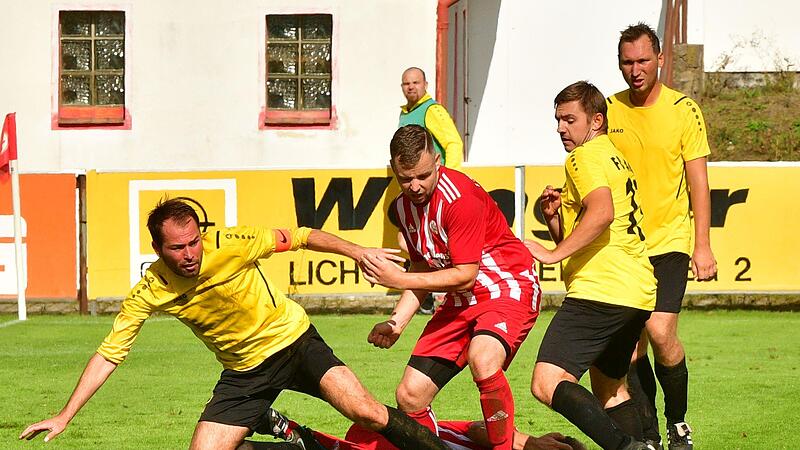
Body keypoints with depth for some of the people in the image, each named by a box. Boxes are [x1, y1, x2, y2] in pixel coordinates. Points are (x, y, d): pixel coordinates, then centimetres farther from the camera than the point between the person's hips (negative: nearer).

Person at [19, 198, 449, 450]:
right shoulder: (151, 291, -15)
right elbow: (109, 353, -9)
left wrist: (357, 251, -14)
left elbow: (298, 238, -9)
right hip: (244, 371, 3)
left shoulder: (229, 245, -22)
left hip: (292, 340, -3)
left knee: (366, 413, -19)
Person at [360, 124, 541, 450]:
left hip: (508, 286, -8)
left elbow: (465, 275, -21)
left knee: (482, 359, -39)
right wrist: (397, 322, 1)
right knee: (410, 398, -2)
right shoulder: (403, 205, 4)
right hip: (461, 301, 8)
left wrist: (399, 280, -19)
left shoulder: (460, 197, -22)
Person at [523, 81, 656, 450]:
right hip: (638, 292, 10)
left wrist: (552, 254, -22)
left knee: (547, 384, -18)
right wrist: (554, 215, 9)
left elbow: (601, 213, -25)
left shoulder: (585, 157, -4)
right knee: (609, 387, 26)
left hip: (601, 291, -10)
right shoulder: (613, 158, 27)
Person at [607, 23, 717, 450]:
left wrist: (702, 246, -6)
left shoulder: (683, 110, -3)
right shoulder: (608, 110, 4)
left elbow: (698, 183, -1)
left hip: (668, 240, -3)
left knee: (660, 331, -17)